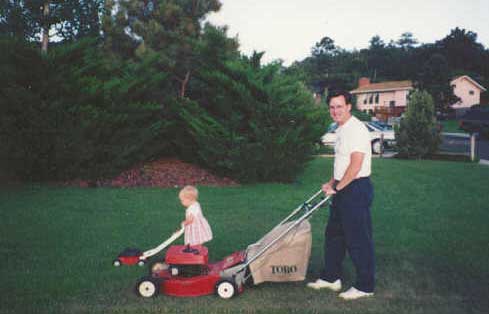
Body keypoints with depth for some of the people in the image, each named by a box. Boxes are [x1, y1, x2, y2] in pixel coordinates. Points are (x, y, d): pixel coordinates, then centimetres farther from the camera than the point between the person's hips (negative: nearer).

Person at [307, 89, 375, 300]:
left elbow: (355, 166, -22)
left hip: (356, 190, -10)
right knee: (333, 234, 17)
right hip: (342, 189, 10)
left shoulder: (356, 129, -17)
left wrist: (337, 188, -14)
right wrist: (332, 183, 14)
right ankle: (331, 278, 29)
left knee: (358, 240, -1)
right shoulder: (341, 130, 15)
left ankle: (365, 287, 13)